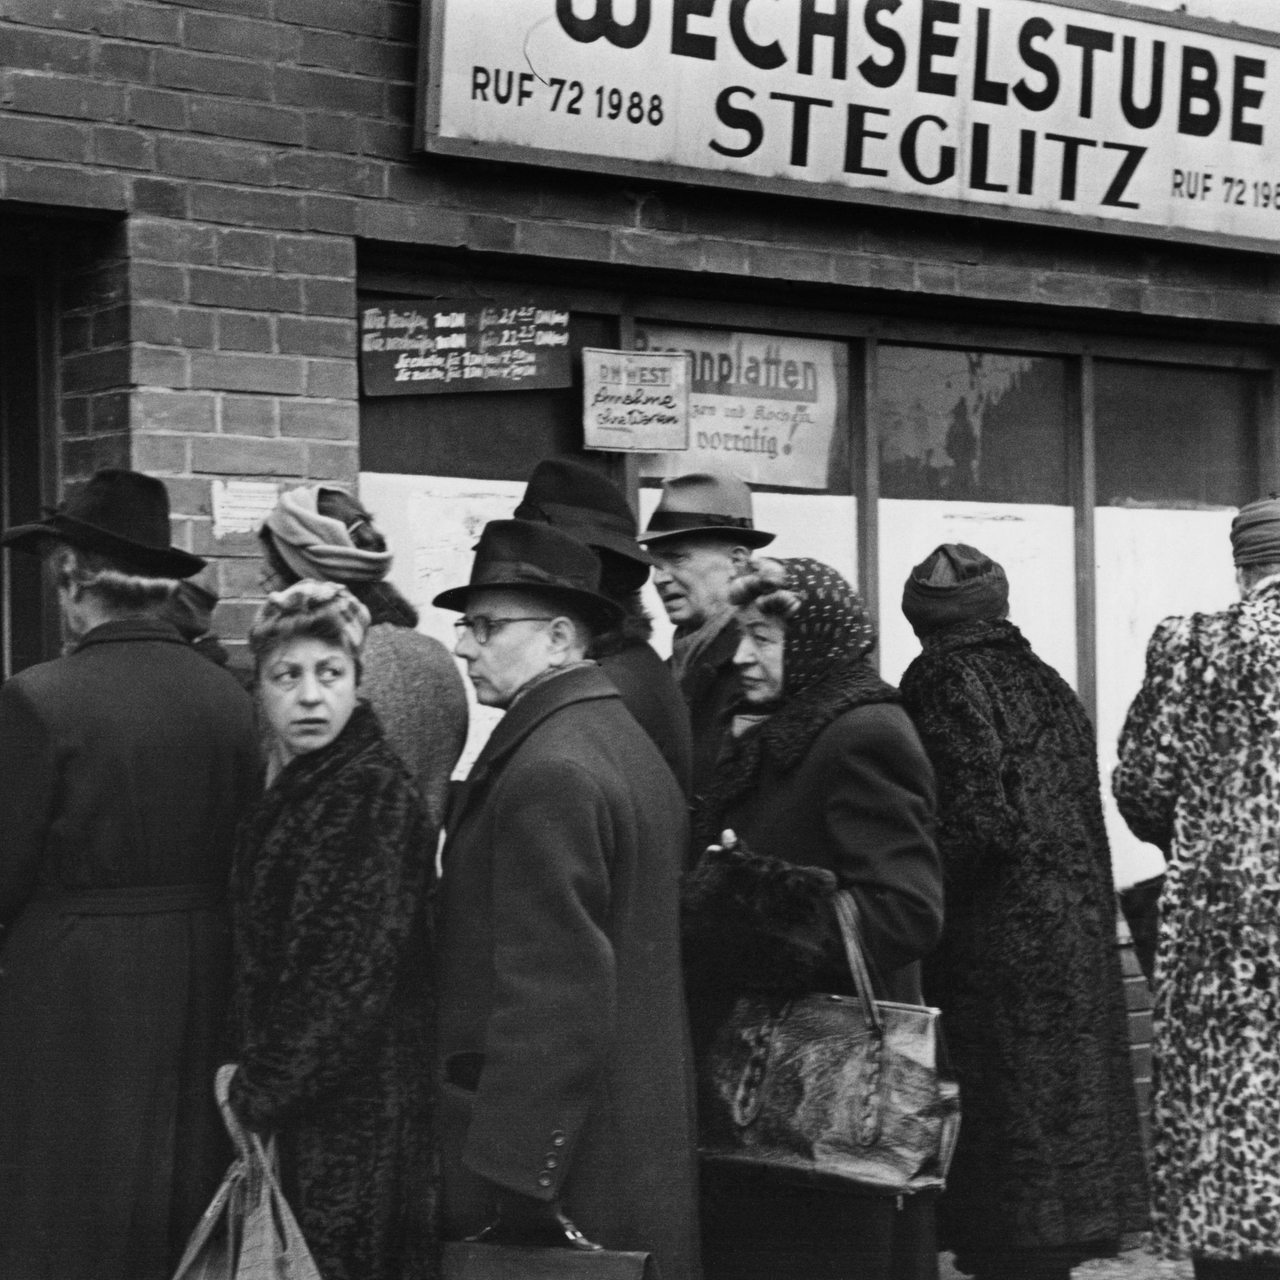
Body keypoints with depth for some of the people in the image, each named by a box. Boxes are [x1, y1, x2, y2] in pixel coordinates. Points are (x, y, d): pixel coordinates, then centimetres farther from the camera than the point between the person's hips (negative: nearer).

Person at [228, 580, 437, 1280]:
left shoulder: (378, 793, -14)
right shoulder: (296, 792, 12)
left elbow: (357, 971, -18)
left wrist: (260, 1089, -14)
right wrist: (252, 1075, 7)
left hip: (353, 1109, -8)